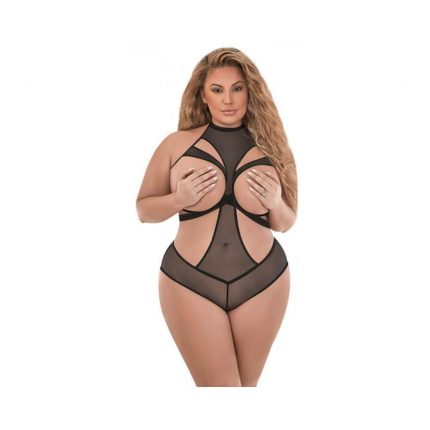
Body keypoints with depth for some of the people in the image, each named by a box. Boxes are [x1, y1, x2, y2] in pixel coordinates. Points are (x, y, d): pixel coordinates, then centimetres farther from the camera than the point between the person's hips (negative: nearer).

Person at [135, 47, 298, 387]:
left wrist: (275, 204, -9)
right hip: (190, 284, -2)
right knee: (220, 384, 1)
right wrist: (179, 199, -13)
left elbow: (285, 224, 13)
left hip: (263, 284, 3)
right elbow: (144, 209, 6)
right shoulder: (177, 144, 0)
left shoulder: (269, 147, 5)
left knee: (246, 384, 16)